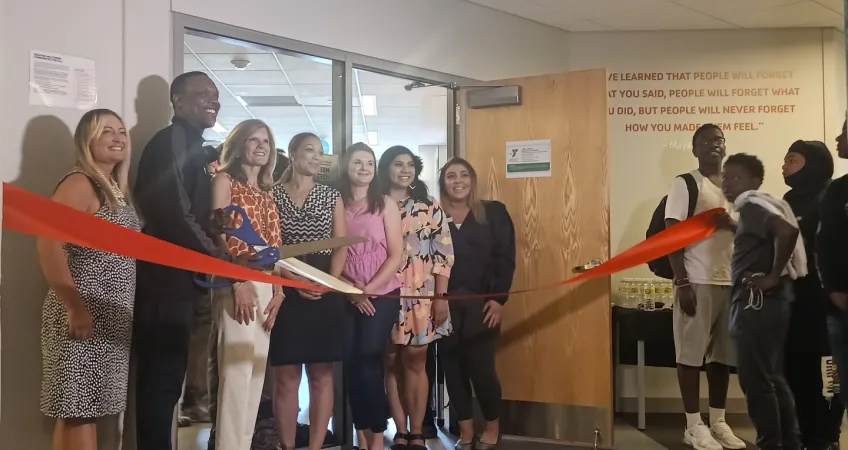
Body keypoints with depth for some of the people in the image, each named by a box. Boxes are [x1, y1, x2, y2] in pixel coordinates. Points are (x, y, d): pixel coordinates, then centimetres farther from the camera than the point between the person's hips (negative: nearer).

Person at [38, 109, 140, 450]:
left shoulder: (117, 188, 15)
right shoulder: (80, 183, -11)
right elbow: (49, 245, -21)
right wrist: (74, 307, -22)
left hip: (111, 319, 8)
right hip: (84, 316, -8)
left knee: (86, 408, 12)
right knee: (79, 409, -3)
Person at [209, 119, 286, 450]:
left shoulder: (267, 193, 21)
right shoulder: (225, 180, 3)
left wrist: (278, 290, 5)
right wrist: (237, 283, -18)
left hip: (267, 286, 7)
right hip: (237, 284, -7)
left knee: (256, 374, 7)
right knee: (236, 373, -11)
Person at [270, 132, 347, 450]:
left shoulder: (331, 196, 11)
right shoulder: (273, 194, 4)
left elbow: (341, 246, 5)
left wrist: (329, 282, -12)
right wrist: (296, 280, -17)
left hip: (326, 293, 2)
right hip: (286, 291, -2)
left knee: (321, 374, 4)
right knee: (287, 376, 0)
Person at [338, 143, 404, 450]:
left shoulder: (385, 204, 2)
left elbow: (396, 255, -2)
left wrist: (368, 289, -11)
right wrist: (352, 291, -9)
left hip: (381, 295, -2)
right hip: (346, 297, 2)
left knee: (368, 363, -8)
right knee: (351, 365, 1)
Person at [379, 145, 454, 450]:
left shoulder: (430, 208, 4)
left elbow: (444, 253, 0)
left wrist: (441, 298, -6)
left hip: (421, 296, -1)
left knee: (415, 362, 3)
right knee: (391, 363, 5)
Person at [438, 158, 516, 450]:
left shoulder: (493, 212, 4)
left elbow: (505, 258, -1)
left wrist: (499, 299, -9)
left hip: (481, 302, -2)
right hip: (444, 304, 2)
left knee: (481, 366, -3)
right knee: (453, 367, 6)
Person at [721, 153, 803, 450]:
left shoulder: (752, 203, -10)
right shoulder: (752, 207, 18)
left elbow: (787, 230, -26)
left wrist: (773, 276, -20)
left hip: (758, 302, -10)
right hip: (760, 303, 10)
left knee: (755, 380, -4)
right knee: (772, 378, 15)